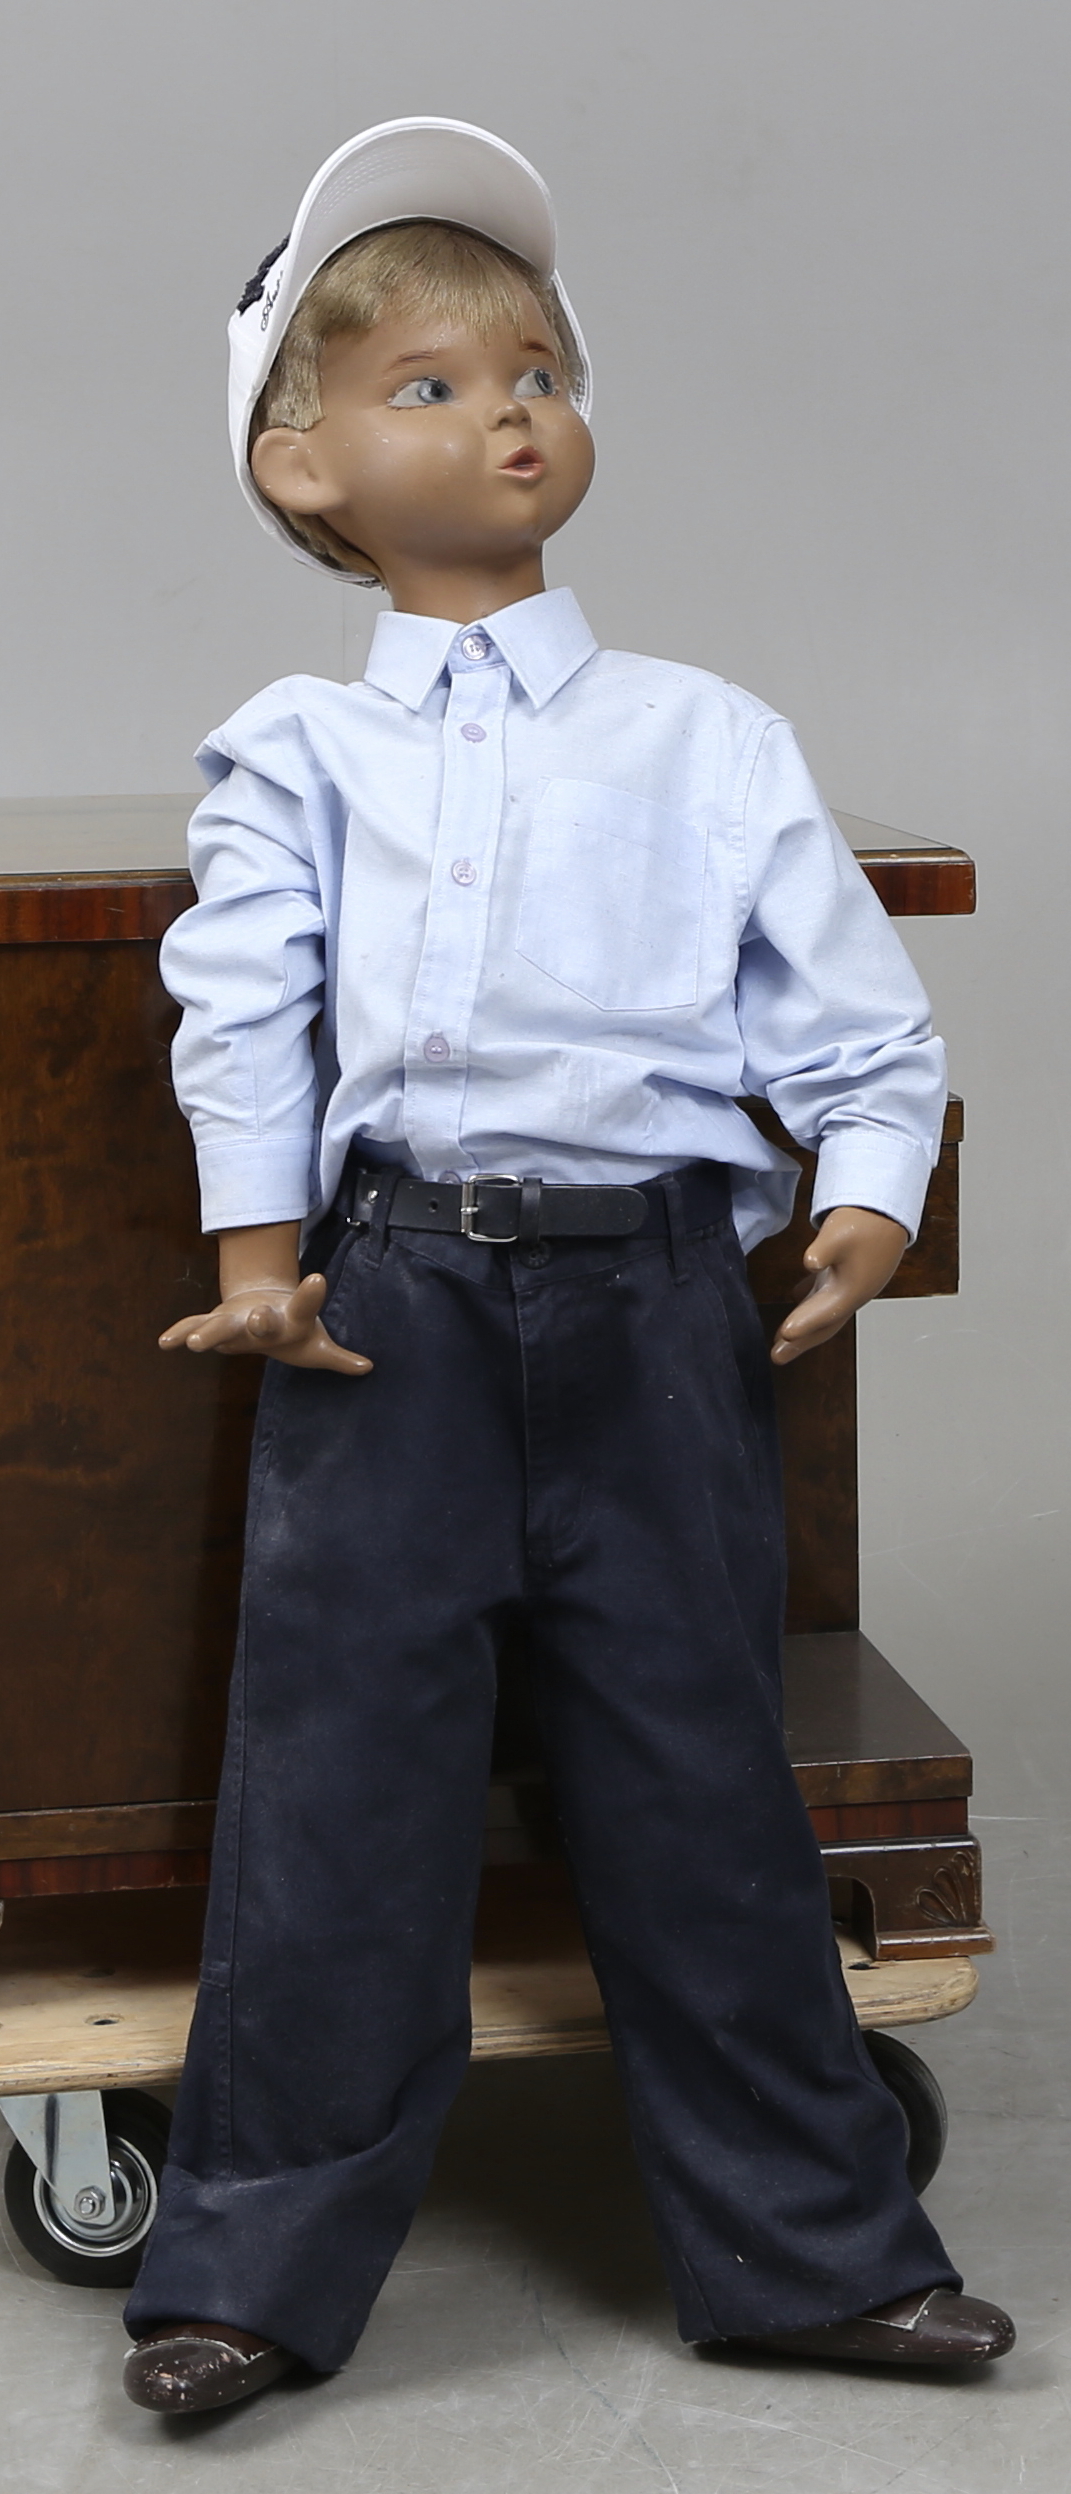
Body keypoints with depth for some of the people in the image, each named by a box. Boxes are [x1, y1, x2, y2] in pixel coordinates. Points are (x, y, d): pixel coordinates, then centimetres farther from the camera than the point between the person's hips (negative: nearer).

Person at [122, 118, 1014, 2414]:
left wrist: (869, 1195, -5)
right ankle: (262, 2262, 14)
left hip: (658, 1297, 1)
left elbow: (853, 1001, 9)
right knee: (341, 1770, 2)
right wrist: (259, 1250, -4)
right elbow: (242, 1009, 4)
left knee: (696, 1771, 7)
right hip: (392, 1297, 0)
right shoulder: (297, 751, 9)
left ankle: (809, 2243, 20)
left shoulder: (709, 740, 10)